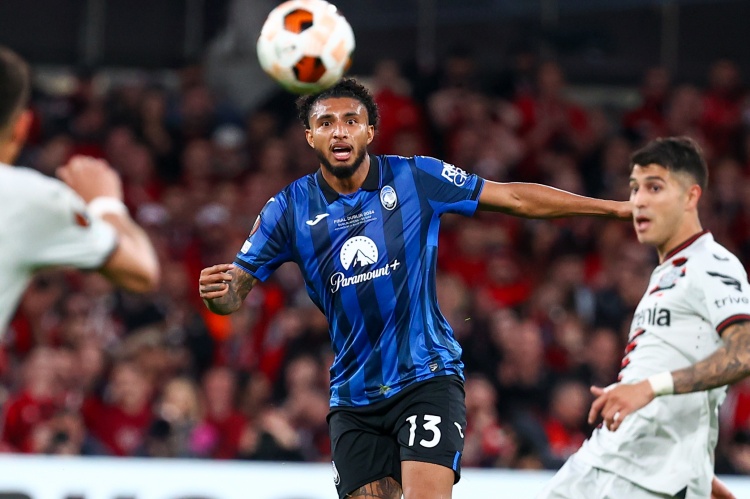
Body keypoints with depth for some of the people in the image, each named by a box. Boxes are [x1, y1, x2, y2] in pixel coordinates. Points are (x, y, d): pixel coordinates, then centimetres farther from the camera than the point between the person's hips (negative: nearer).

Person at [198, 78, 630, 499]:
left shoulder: (416, 178, -3)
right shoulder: (290, 209, 0)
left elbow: (516, 198, 4)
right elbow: (236, 290, 2)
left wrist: (614, 207, 4)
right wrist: (217, 292, -23)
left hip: (427, 378, -3)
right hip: (354, 399, 3)